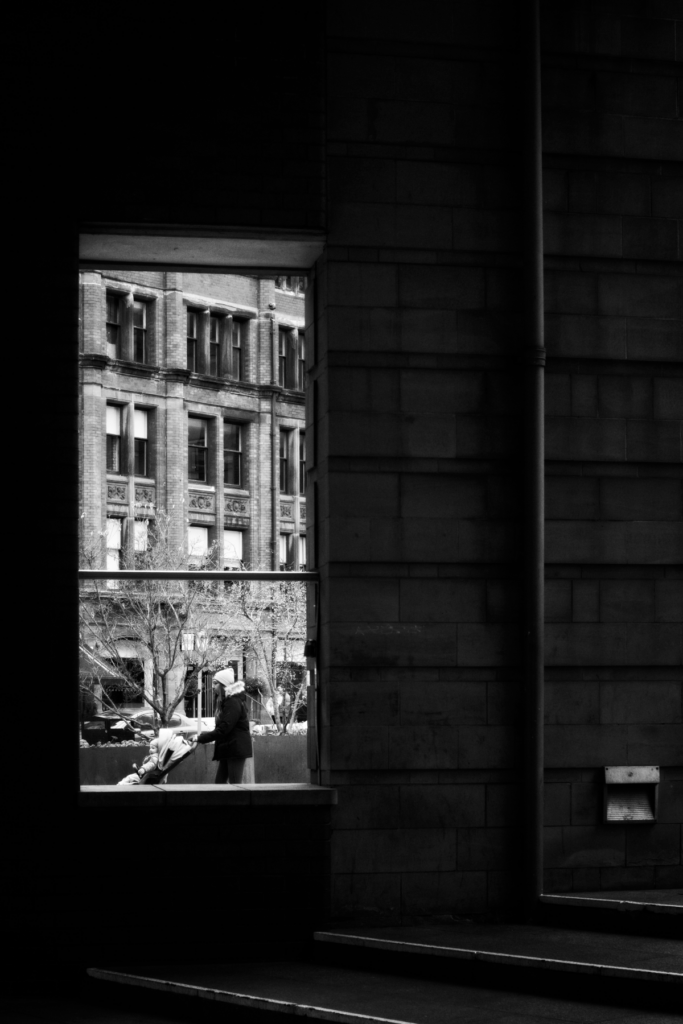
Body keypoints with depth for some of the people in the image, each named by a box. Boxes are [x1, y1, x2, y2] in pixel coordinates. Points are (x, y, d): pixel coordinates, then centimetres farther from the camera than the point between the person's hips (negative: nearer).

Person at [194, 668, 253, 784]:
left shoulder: (234, 702, -15)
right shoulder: (226, 701, 17)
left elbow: (223, 729, -20)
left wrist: (201, 738, -16)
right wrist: (204, 735, 8)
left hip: (236, 749, -10)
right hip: (227, 749, 10)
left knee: (235, 786, -9)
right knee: (219, 783, 5)